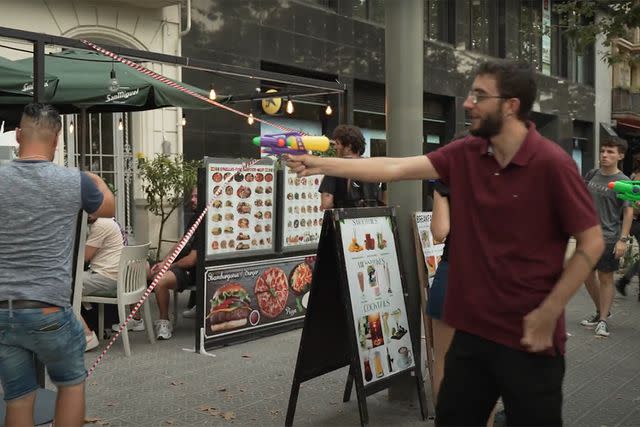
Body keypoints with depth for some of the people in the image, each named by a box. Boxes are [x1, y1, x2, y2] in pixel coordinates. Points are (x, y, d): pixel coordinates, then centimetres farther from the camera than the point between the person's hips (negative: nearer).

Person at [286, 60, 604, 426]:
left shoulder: (551, 163, -14)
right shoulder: (465, 155, 1)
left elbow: (591, 243, -11)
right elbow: (394, 169, 0)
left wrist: (548, 314, -14)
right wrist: (321, 164, -3)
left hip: (528, 337, -5)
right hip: (473, 329, 6)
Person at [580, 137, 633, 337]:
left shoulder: (622, 182, -9)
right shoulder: (592, 175, 5)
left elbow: (628, 211, -10)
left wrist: (623, 239, -16)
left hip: (609, 238, -5)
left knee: (605, 277, 3)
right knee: (587, 275, 13)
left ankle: (603, 320, 14)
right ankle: (601, 310, 33)